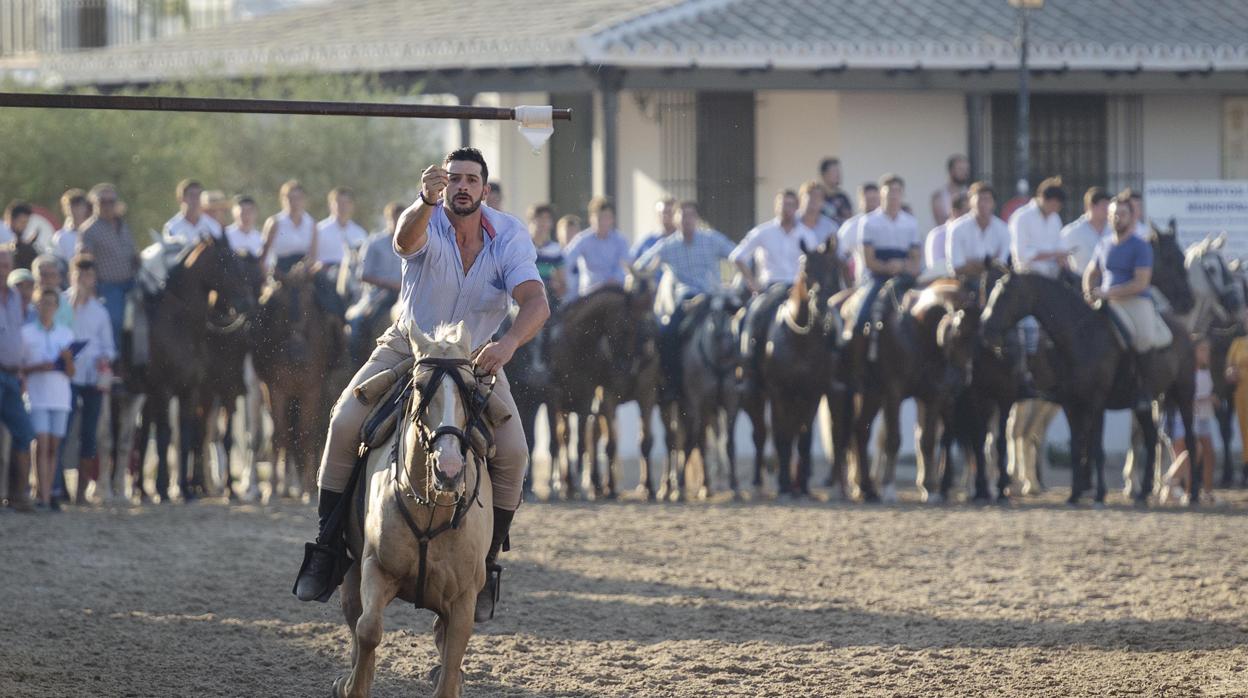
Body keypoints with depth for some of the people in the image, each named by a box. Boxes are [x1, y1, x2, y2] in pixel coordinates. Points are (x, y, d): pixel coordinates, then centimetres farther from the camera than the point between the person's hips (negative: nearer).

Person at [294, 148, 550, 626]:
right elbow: (405, 240, -44)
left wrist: (509, 343, -49)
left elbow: (536, 303, -28)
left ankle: (487, 565, -2)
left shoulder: (509, 236, -15)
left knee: (512, 452, -19)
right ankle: (327, 547, -9)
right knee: (344, 423, -21)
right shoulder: (427, 222, -18)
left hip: (477, 358, 1)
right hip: (408, 348, -1)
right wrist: (426, 203, -67)